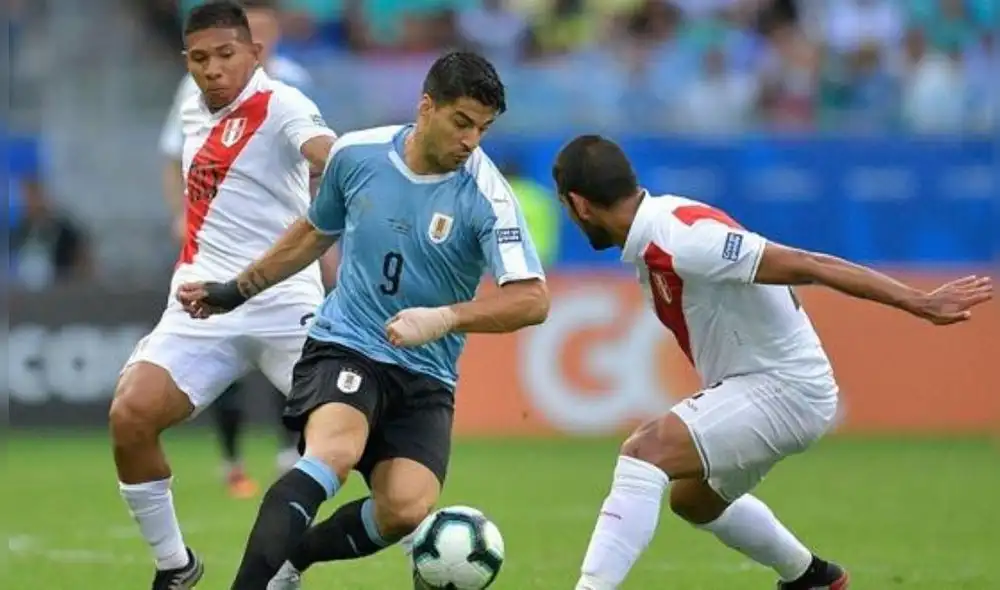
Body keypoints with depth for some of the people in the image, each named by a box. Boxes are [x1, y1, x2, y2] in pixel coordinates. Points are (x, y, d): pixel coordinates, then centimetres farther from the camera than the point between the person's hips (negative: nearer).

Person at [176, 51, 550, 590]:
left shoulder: (486, 196, -11)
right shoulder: (356, 154, -3)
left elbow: (532, 300, -19)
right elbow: (316, 231, 19)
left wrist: (445, 317, -33)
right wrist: (237, 290, 25)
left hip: (425, 376, 0)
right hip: (343, 347, 0)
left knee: (407, 509, -22)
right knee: (334, 453, -33)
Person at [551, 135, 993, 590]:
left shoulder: (679, 240, -26)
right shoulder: (655, 238, 3)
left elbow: (805, 265, -27)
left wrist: (919, 303, -28)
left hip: (784, 389, -10)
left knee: (644, 453, -27)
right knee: (692, 498, 32)